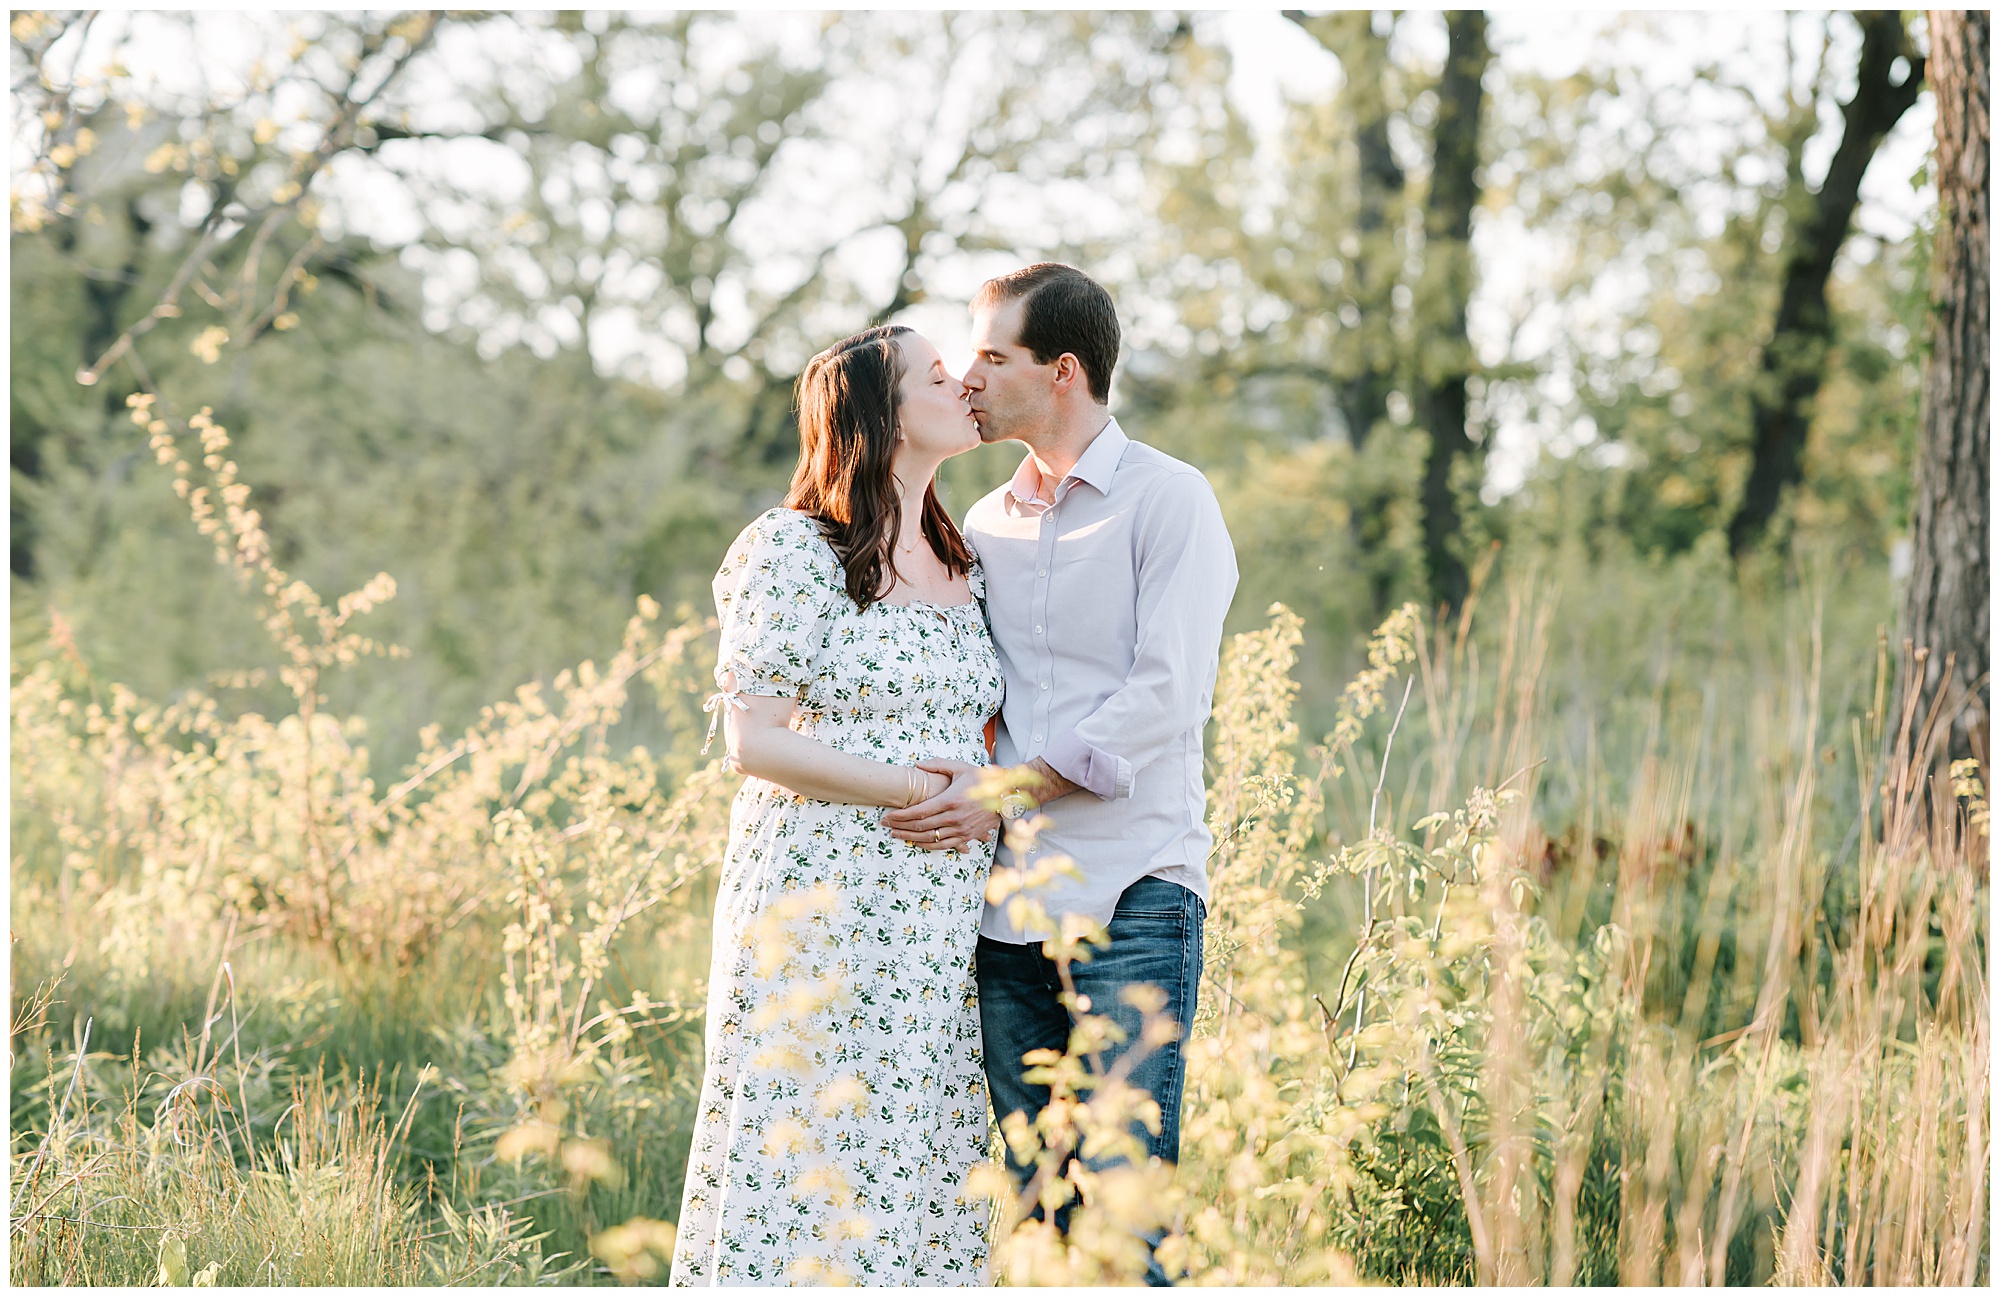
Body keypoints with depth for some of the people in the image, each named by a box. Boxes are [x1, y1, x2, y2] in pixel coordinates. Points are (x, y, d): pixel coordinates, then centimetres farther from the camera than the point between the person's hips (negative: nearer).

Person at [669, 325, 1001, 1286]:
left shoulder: (964, 565, 16)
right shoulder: (792, 552, -6)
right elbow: (752, 741, -11)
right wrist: (910, 789, -15)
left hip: (939, 917, 7)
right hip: (820, 909, -6)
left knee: (917, 1176, 6)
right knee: (801, 1168, -5)